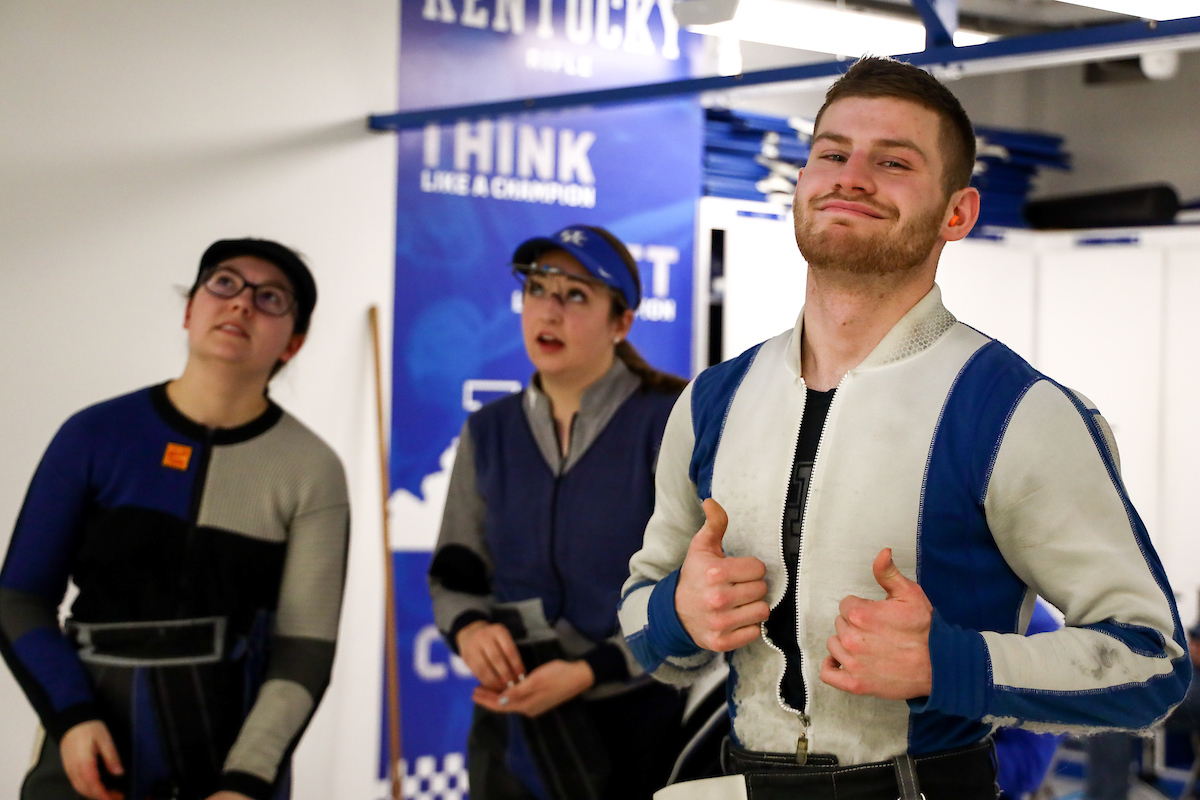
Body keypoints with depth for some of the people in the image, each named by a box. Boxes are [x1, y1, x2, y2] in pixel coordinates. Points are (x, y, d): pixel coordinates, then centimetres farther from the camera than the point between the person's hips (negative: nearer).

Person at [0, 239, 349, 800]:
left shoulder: (310, 470, -3)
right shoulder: (96, 436, -3)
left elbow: (304, 648, -5)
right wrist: (70, 717, -13)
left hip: (235, 749, 0)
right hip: (97, 744, 0)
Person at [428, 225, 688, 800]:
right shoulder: (489, 433, 4)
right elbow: (455, 574, 10)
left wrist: (590, 672, -21)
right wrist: (469, 628, -13)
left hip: (642, 730, -4)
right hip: (517, 733, 4)